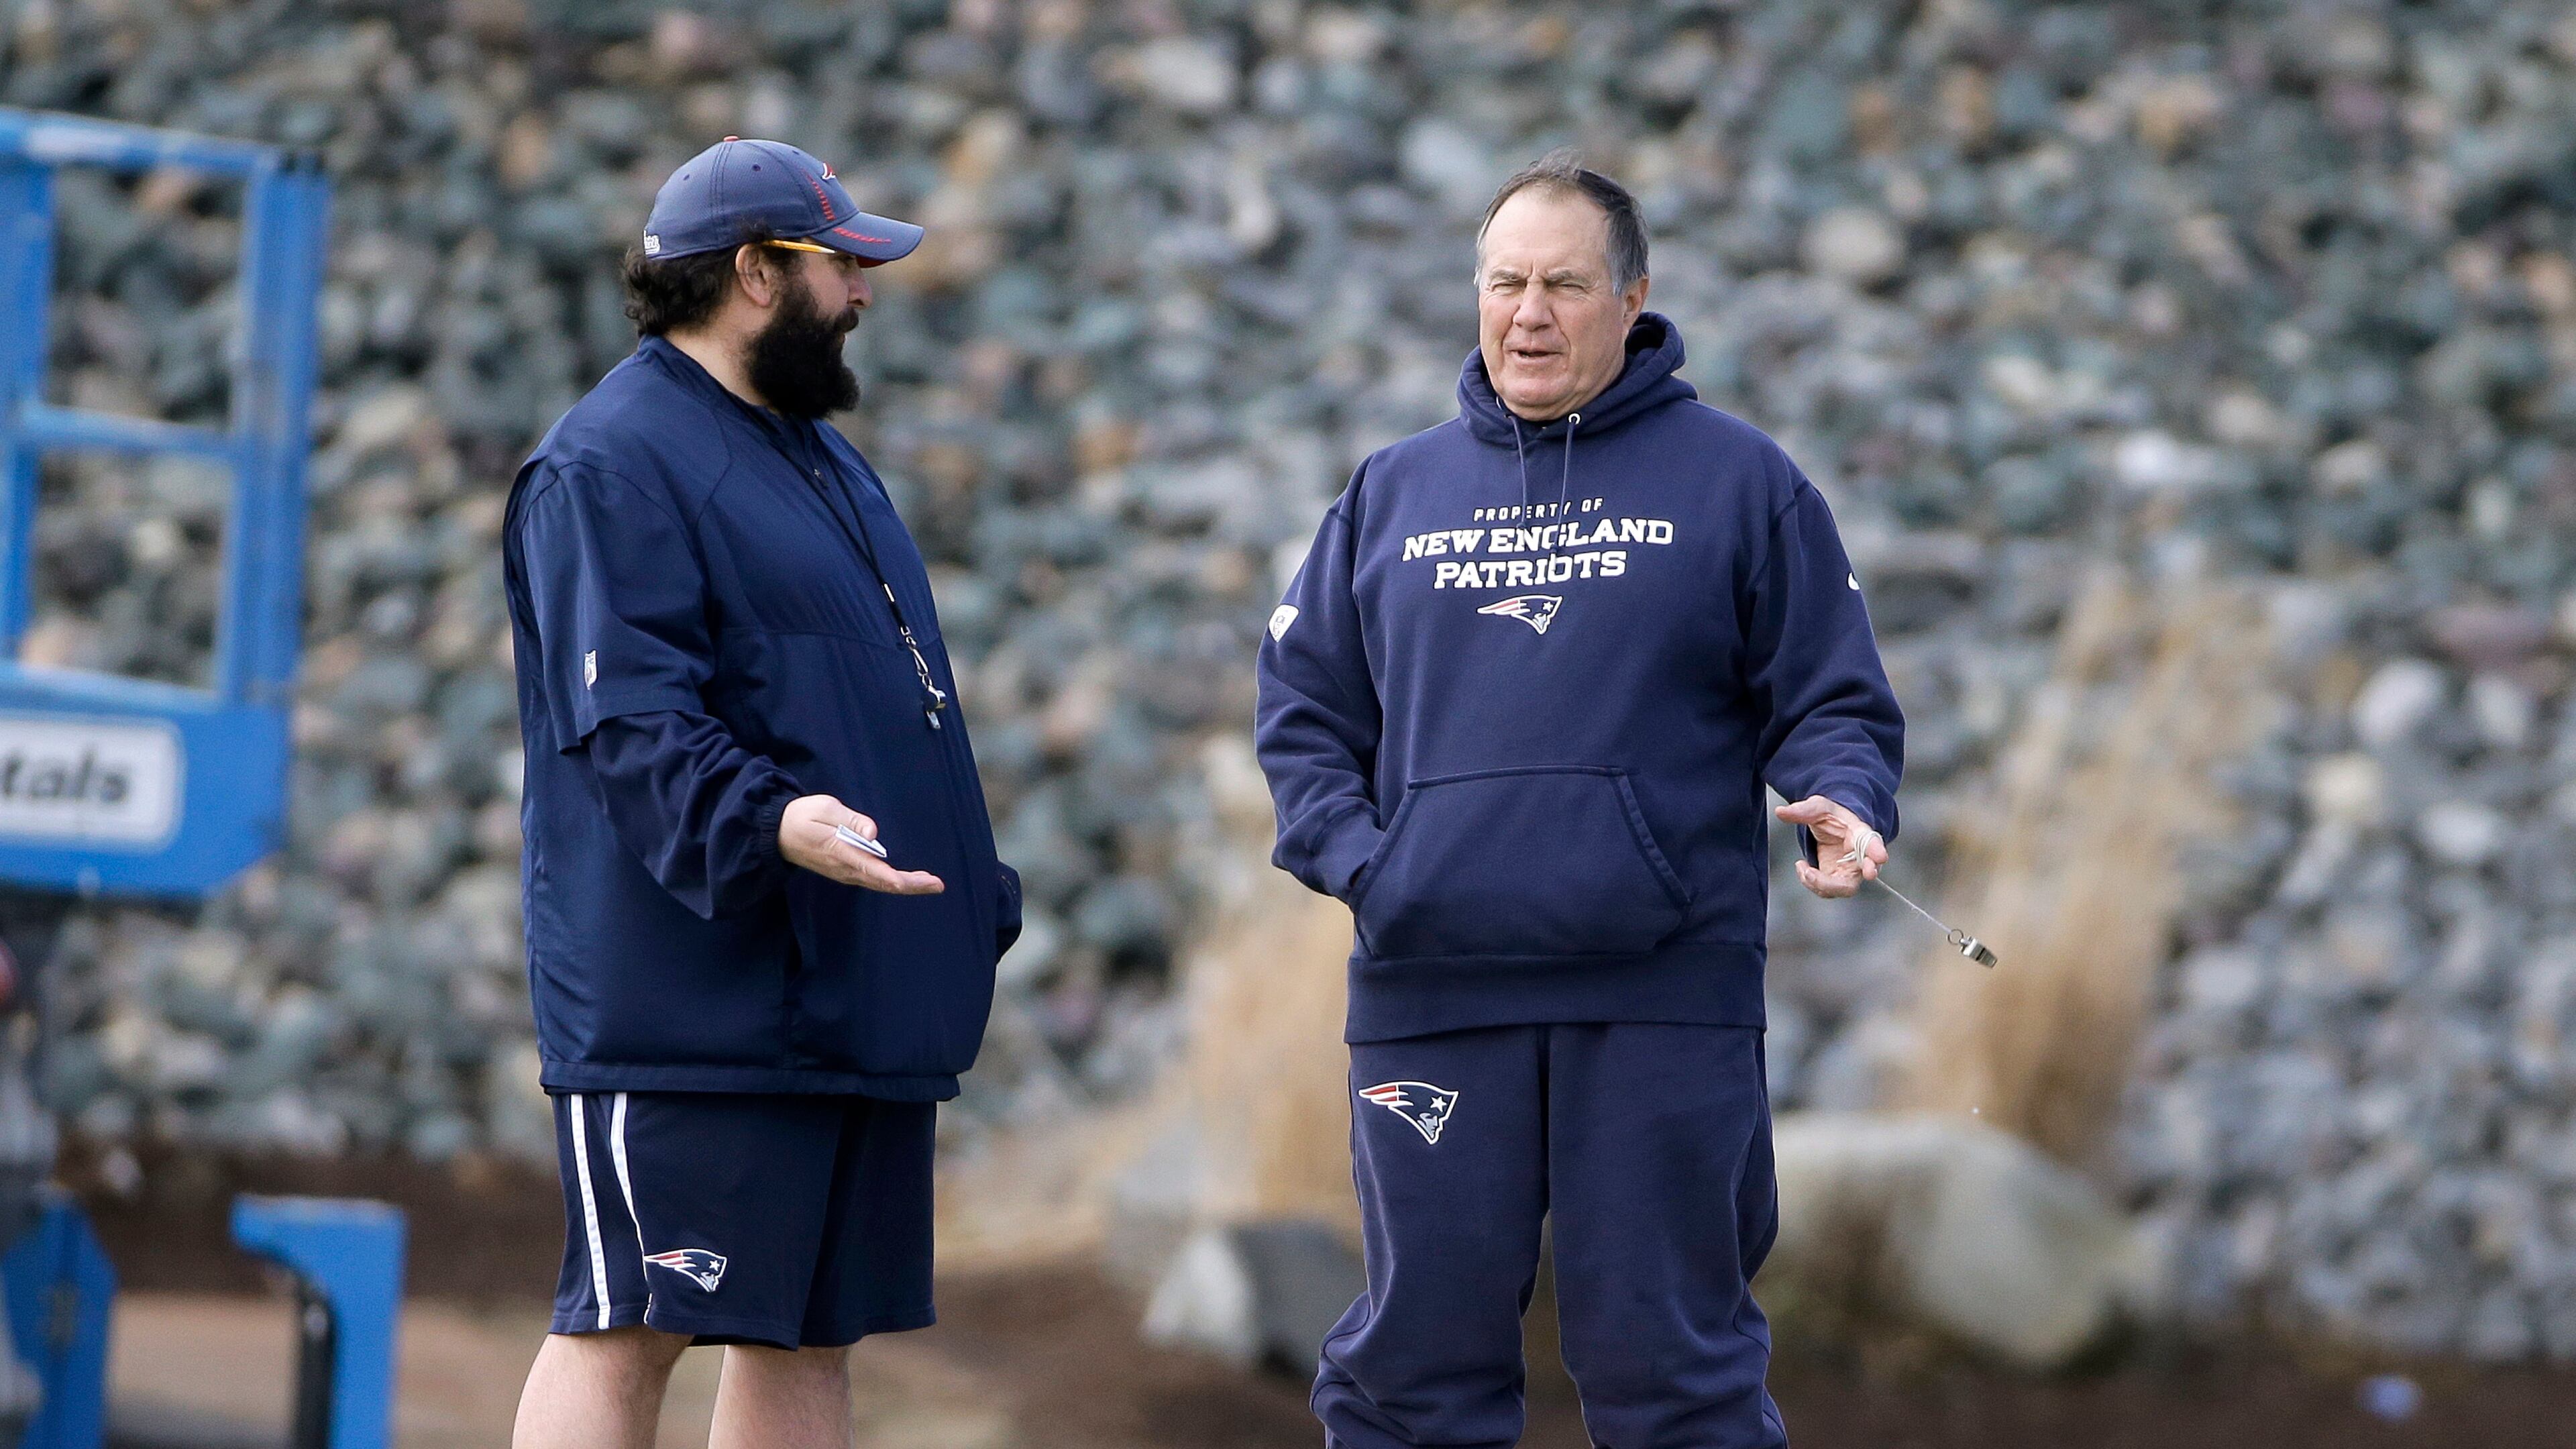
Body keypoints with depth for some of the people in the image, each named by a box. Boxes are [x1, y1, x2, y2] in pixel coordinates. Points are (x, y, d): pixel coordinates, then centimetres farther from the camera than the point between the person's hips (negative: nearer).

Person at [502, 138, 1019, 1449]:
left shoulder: (821, 456, 22)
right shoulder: (610, 464, -10)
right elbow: (630, 721, -21)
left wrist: (975, 903, 26)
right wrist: (768, 823, -36)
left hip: (854, 996, 9)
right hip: (692, 1011, -9)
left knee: (810, 1334, 9)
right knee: (631, 1322, -11)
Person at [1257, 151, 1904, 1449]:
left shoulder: (1738, 481, 7)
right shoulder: (1392, 493, 15)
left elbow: (1834, 700, 6)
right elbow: (1305, 711, 16)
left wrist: (1843, 806, -15)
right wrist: (1354, 857, -2)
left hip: (1665, 1000, -3)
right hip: (1430, 990, 3)